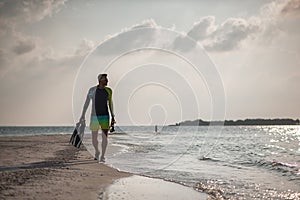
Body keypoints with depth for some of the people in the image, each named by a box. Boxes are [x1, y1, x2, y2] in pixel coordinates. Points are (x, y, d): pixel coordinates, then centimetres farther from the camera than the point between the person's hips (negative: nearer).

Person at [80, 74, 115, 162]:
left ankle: (102, 156, 6)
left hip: (105, 116, 1)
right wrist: (83, 115, -7)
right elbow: (86, 103, 0)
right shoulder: (92, 90, -4)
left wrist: (113, 117, 9)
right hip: (94, 117, -1)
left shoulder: (109, 91, 3)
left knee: (105, 137, -6)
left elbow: (110, 104, 12)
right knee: (94, 139, 4)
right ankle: (97, 152, 33)